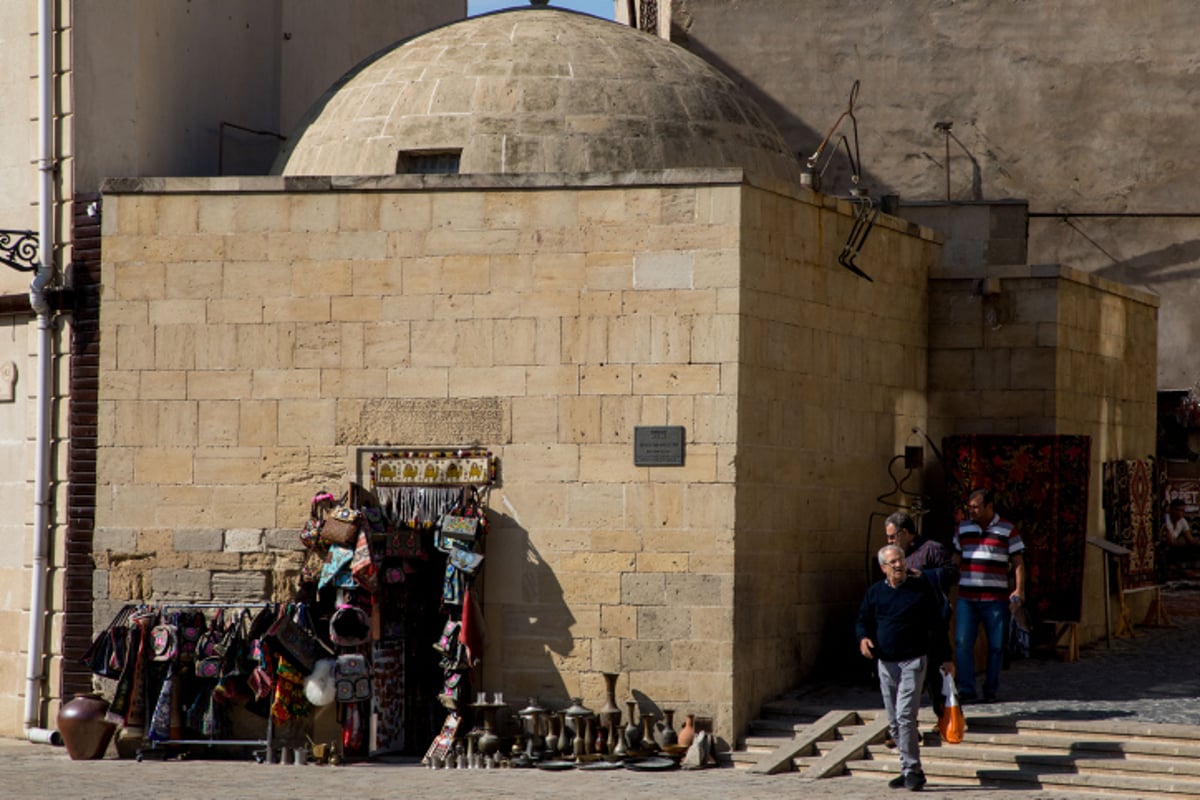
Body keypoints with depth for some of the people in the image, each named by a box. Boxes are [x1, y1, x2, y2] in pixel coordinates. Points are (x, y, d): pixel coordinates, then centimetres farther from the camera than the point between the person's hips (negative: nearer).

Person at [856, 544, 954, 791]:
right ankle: (911, 770, 18)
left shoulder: (921, 588, -1)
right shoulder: (875, 592, 8)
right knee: (893, 722, 8)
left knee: (905, 716, -16)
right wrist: (863, 638, -6)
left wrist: (945, 658, 2)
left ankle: (911, 769, -13)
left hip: (913, 661, -5)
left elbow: (936, 624, 3)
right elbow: (863, 621, 17)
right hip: (885, 663, 5)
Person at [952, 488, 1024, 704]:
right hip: (966, 597, 2)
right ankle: (966, 690, -6)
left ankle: (991, 691, 11)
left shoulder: (1007, 530, 2)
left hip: (995, 598, -2)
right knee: (962, 643, -8)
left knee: (996, 645, 2)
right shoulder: (963, 528, 12)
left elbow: (1018, 562, 1)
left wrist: (1019, 590, -9)